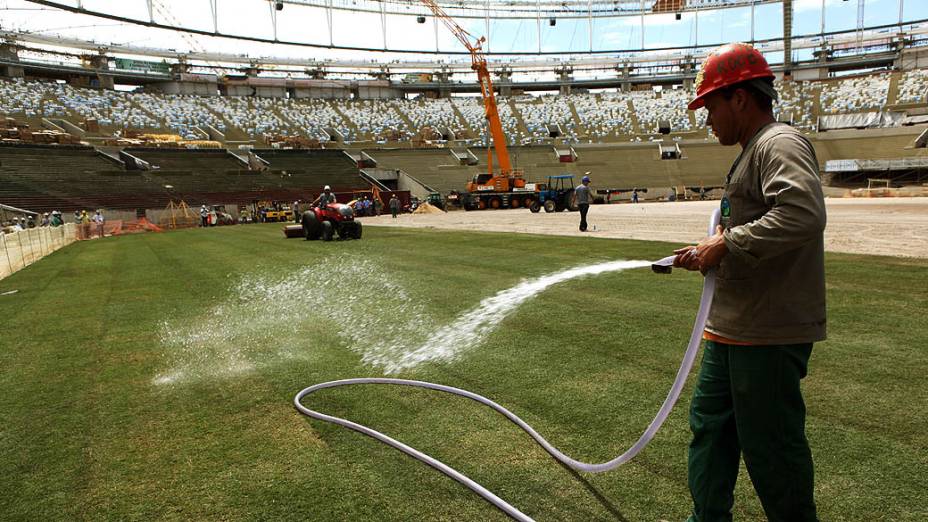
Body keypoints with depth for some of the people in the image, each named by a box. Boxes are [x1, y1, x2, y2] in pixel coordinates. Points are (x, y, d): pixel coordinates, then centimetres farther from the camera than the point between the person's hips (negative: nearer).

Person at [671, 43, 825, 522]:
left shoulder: (780, 144, -14)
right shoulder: (754, 151, 18)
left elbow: (803, 216, -31)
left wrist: (728, 243, -22)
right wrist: (708, 256, 12)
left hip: (770, 330, -11)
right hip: (734, 325, 11)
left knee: (769, 443, 2)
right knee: (710, 422, 18)